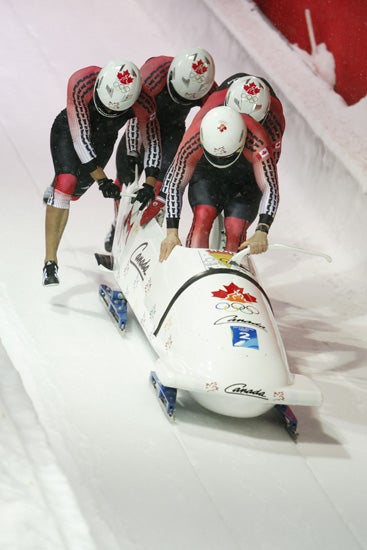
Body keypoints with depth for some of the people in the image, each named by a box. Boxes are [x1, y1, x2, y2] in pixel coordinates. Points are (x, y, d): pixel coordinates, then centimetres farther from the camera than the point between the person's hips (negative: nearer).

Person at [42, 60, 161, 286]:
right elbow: (80, 138, -34)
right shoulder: (81, 83, -38)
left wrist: (150, 183, -29)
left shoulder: (144, 103, -32)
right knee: (66, 181, -23)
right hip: (70, 131, -3)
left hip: (104, 140, 3)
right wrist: (101, 178, -35)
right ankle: (50, 261, -25)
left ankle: (55, 194, 50)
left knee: (75, 190, 9)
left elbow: (153, 141, -18)